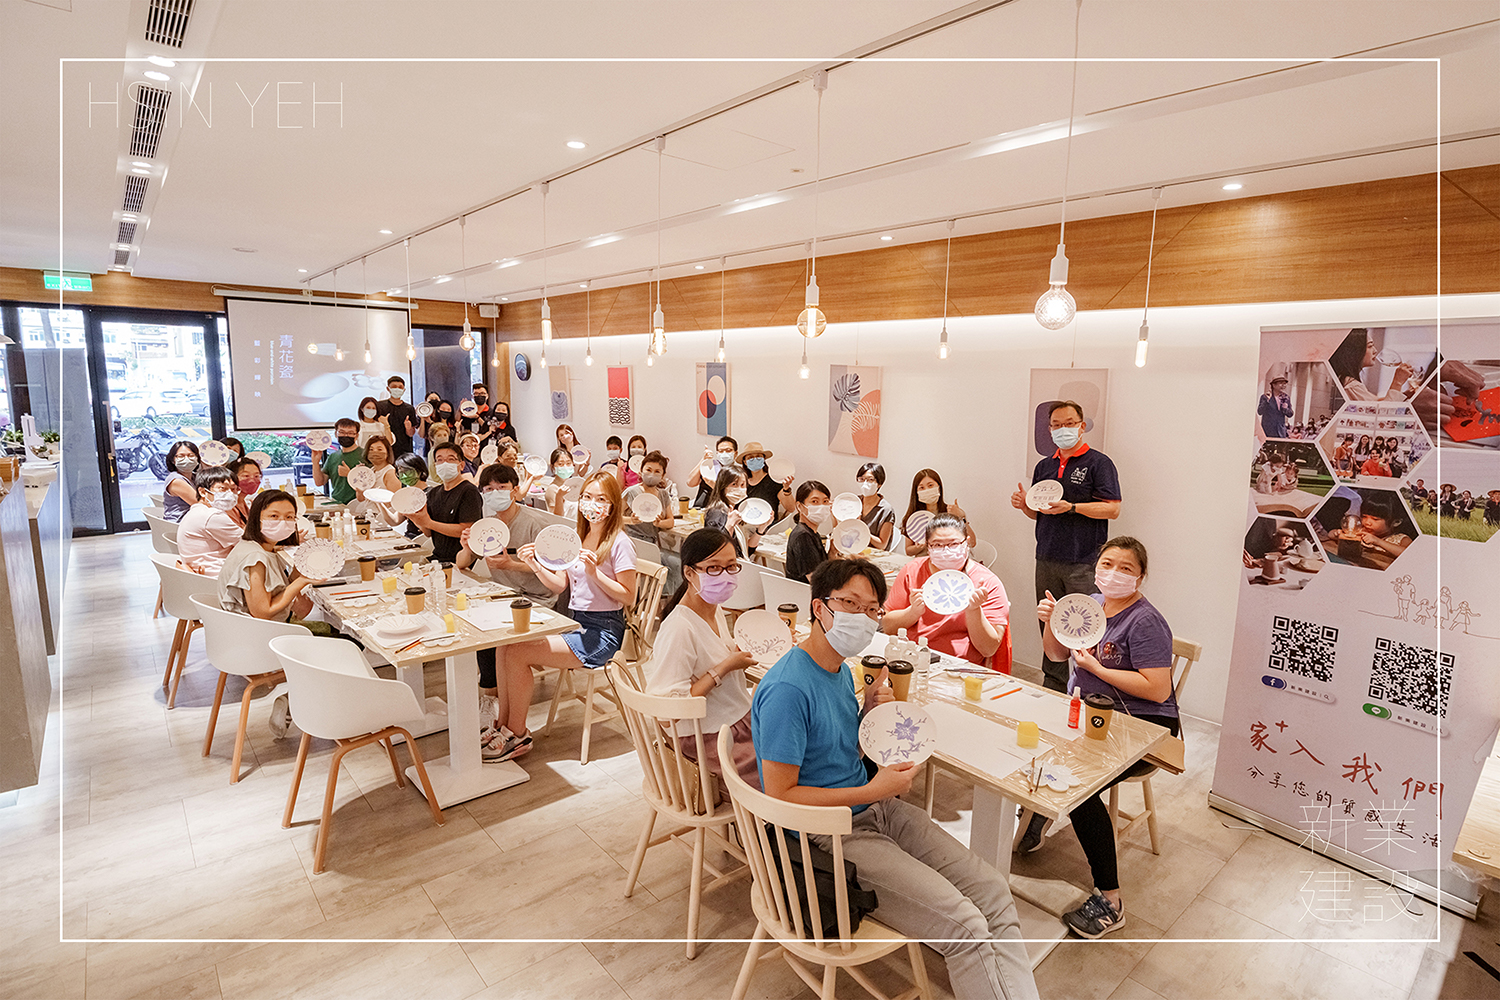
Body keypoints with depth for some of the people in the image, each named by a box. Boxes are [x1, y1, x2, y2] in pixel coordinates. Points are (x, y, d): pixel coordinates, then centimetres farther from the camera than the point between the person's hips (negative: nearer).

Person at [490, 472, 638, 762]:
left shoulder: (619, 543, -10)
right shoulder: (576, 536, 12)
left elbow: (628, 596, -11)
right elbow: (559, 585, 11)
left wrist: (594, 573, -21)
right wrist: (535, 566, -5)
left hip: (603, 632, -7)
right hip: (573, 621, 7)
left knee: (518, 654, -17)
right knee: (504, 647, -11)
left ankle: (517, 735, 1)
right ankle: (504, 726, 1)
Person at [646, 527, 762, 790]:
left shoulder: (716, 612, 4)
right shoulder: (678, 629, -24)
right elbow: (668, 705, -27)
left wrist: (742, 651, 2)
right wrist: (724, 668, -24)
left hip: (743, 716, 9)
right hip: (710, 738, -9)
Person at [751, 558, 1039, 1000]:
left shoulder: (841, 671, 7)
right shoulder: (786, 689, -24)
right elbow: (779, 795, -22)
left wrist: (869, 712, -2)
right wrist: (872, 792, -19)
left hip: (876, 810, 9)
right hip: (828, 837, -9)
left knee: (993, 892, 1)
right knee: (964, 927, -15)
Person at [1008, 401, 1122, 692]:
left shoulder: (1099, 462, -1)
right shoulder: (1044, 466, 17)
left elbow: (1112, 509, -10)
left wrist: (1071, 507, -21)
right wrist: (1024, 504, 0)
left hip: (1083, 562, -6)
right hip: (1047, 560, 6)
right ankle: (1053, 685, 22)